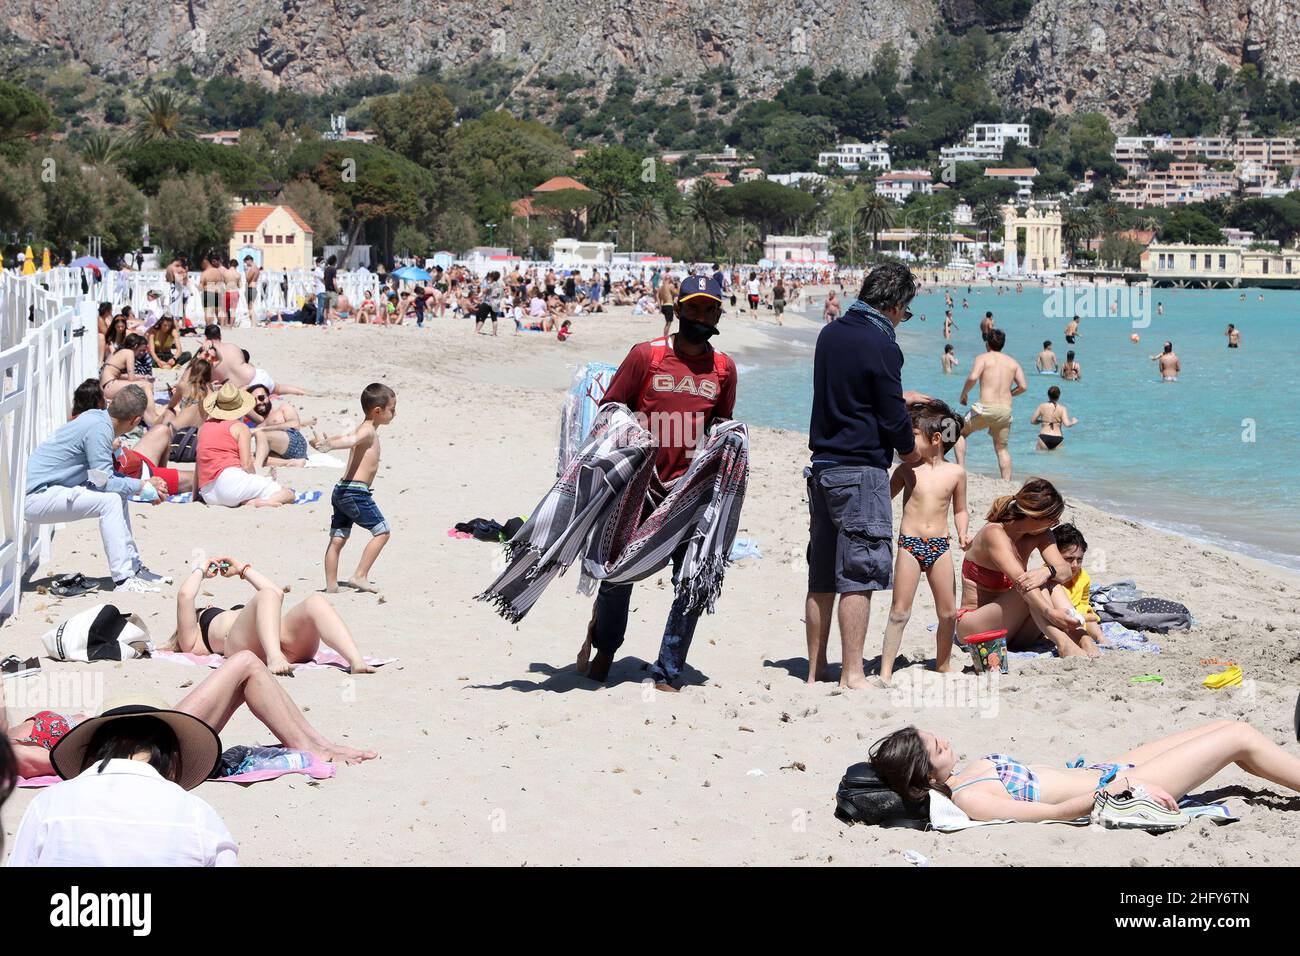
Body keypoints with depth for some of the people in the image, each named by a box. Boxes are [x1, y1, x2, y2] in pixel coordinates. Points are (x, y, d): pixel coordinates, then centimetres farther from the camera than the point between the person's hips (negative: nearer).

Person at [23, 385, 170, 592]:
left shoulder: (95, 416, 9)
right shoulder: (99, 428, -19)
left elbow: (103, 474, 15)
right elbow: (104, 481, -21)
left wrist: (143, 484, 8)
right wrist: (143, 487, -9)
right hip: (34, 498, -10)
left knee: (118, 493, 12)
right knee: (110, 500, -21)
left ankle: (133, 567, 15)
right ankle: (123, 579, -21)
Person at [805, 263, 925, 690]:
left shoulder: (830, 334, 11)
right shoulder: (880, 345, -14)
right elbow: (893, 418, -10)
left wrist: (900, 396, 35)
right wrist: (911, 453, 9)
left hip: (822, 467, 8)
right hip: (862, 469, -8)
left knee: (821, 578, 12)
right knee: (859, 575, -6)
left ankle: (816, 669, 17)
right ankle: (852, 674, -6)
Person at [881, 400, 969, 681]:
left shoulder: (955, 472, 4)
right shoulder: (907, 468, 3)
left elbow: (960, 510, 14)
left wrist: (963, 532, -2)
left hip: (940, 546, 1)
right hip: (909, 544, -1)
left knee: (948, 613, 6)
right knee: (900, 611, -5)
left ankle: (943, 666, 23)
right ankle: (885, 670, -2)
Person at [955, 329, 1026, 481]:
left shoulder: (983, 358, 2)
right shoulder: (1013, 362, 15)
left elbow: (973, 378, -15)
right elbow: (1023, 386, 7)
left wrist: (964, 393, 2)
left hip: (986, 408, -4)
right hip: (1006, 410, 4)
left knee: (959, 433, 16)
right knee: (1002, 448, 18)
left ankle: (961, 469, 3)